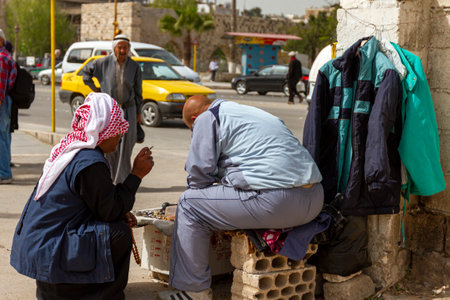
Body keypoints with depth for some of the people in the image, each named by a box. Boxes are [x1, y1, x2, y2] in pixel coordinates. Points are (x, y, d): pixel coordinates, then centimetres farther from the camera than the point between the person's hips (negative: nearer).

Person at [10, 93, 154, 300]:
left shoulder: (69, 149, 9)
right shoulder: (91, 163, -21)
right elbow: (109, 211, -14)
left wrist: (120, 213, 6)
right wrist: (137, 174, -8)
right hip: (46, 252, -10)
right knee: (119, 234, -12)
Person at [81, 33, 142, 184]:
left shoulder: (134, 66, 0)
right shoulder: (104, 63, -4)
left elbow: (138, 91, 7)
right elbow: (86, 70, 13)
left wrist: (138, 113, 7)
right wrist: (94, 88, 7)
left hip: (128, 110, 1)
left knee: (126, 146, -2)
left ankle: (121, 180, 6)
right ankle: (109, 179, 11)